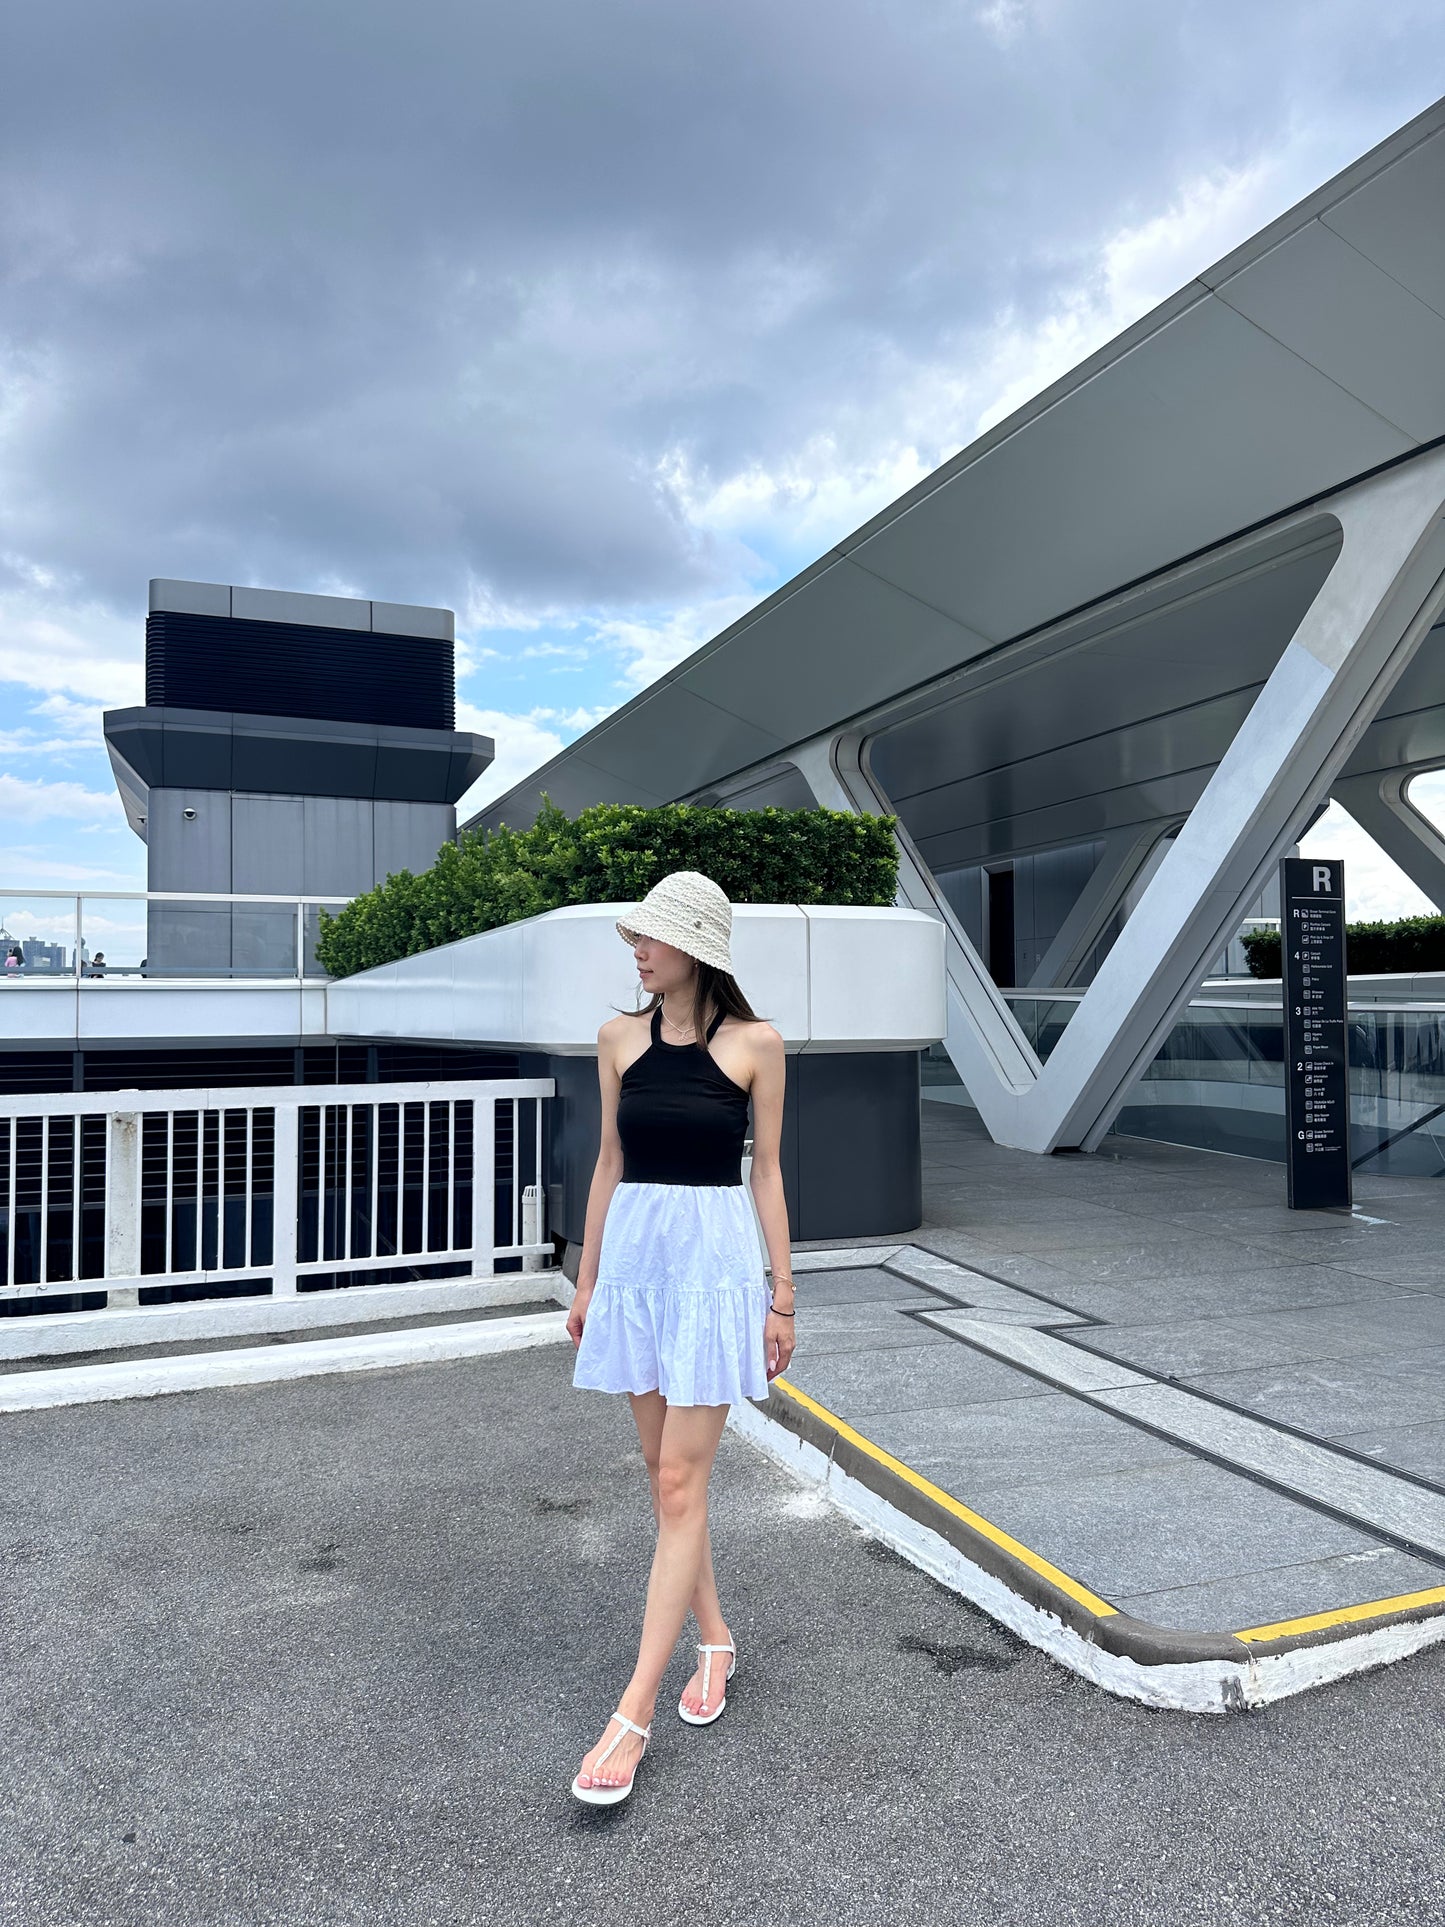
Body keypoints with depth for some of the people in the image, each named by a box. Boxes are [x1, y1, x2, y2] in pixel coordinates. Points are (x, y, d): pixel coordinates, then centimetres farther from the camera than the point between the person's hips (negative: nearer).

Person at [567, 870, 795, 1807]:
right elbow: (610, 1161, 10)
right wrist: (587, 1277, 12)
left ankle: (633, 1712, 8)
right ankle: (715, 1639, 34)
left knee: (681, 1483, -2)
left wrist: (782, 1294, -1)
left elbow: (767, 1170, -1)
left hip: (716, 1254, -4)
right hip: (634, 1252, 4)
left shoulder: (755, 1043, -6)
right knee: (665, 1469, 13)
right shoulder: (621, 1038, 4)